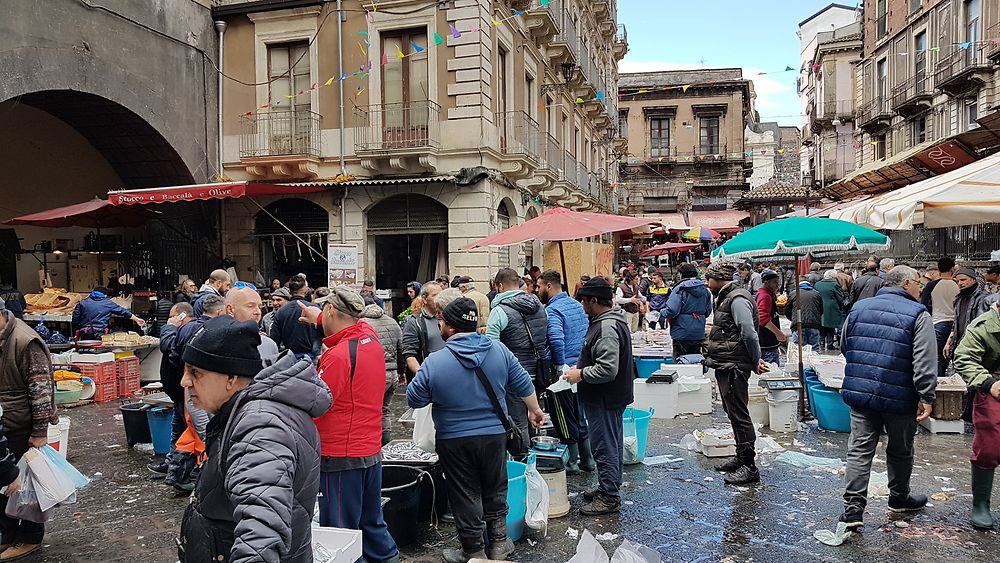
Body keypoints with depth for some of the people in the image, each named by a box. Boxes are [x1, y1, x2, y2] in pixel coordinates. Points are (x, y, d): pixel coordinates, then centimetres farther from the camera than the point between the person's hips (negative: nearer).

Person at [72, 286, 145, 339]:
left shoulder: (82, 303, 9)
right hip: (100, 336, -1)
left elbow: (75, 321, 7)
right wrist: (137, 319, 23)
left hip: (85, 336, 1)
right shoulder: (108, 303, 7)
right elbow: (123, 311, 14)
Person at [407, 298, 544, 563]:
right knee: (495, 491, 20)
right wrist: (534, 410, 19)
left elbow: (414, 399, -8)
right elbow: (524, 385, 2)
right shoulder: (499, 350, -7)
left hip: (454, 439, -3)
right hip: (495, 434, 3)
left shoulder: (434, 362, -18)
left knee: (465, 496, 11)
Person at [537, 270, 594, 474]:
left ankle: (571, 461, 15)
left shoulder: (552, 310, -17)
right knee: (579, 415, 18)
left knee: (564, 417, 5)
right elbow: (588, 332, 15)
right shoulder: (577, 304, 9)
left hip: (563, 371, -8)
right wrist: (581, 360, 16)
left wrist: (560, 365, -19)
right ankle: (587, 459, 26)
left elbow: (556, 340, -32)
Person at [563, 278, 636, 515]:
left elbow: (607, 369, -31)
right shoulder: (612, 321, 11)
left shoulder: (606, 329, -24)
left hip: (604, 399, -11)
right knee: (613, 444, 19)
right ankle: (610, 488, 32)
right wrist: (581, 369, 14)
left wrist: (581, 374, -18)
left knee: (605, 446, -1)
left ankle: (609, 497, 8)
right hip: (613, 396, 11)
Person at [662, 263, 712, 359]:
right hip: (699, 334, 6)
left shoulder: (680, 289, -14)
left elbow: (672, 310, -22)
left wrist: (662, 313, -3)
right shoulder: (705, 290, 6)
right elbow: (708, 311, 13)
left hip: (682, 334, -6)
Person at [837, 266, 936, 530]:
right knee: (900, 451, 17)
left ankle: (853, 507, 0)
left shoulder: (858, 308, 6)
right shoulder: (918, 314, -9)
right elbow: (924, 362, -16)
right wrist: (926, 397, -12)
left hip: (859, 393, 3)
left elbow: (844, 347, 16)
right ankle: (899, 498, 36)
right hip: (899, 398, -3)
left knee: (859, 449, 4)